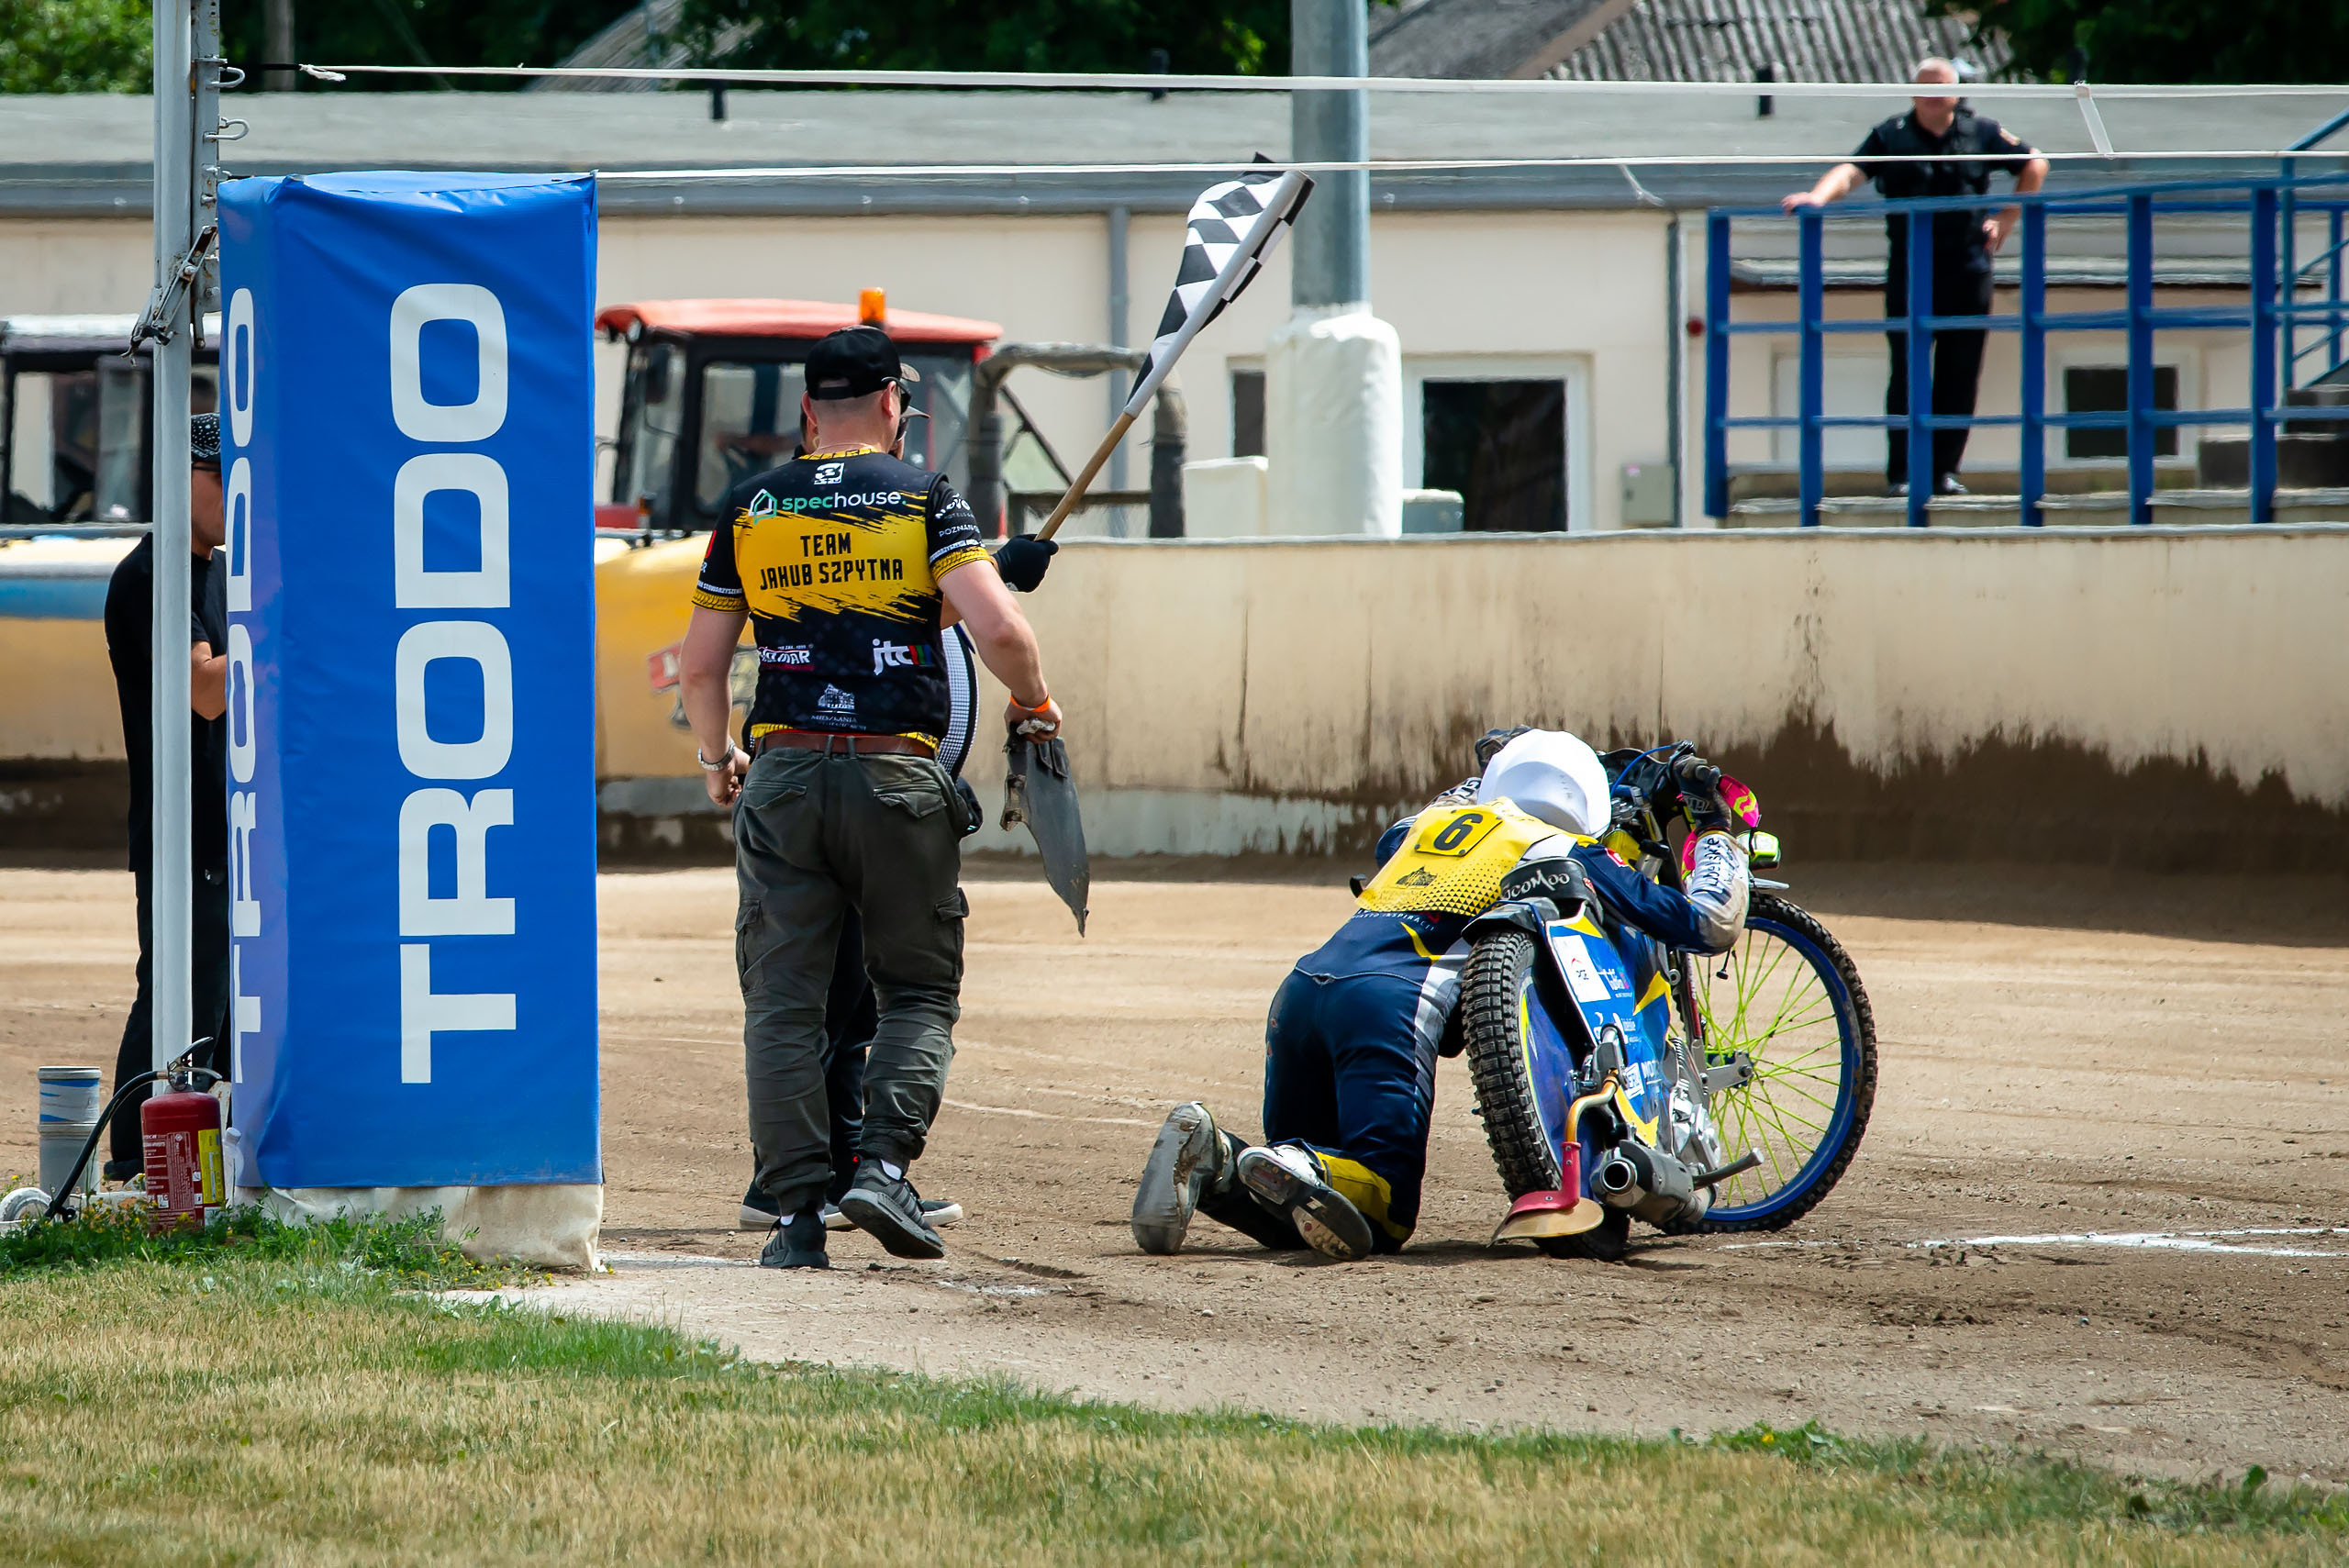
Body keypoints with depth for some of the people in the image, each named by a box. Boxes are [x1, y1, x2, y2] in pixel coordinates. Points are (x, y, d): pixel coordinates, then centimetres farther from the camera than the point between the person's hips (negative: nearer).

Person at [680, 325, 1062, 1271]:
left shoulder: (752, 508, 10)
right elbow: (997, 630, -11)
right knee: (919, 989, 11)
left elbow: (701, 666, 12)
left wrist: (717, 759, 30)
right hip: (896, 776, -2)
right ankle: (885, 1165, -10)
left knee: (782, 1004, 4)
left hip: (782, 776, 2)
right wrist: (1035, 703, 9)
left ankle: (796, 1214, -3)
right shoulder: (926, 499, 2)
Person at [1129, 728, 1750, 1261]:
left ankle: (1212, 1157, -18)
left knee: (1296, 1219, 13)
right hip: (1391, 1002, -6)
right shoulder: (1569, 856, 18)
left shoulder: (1439, 818, 33)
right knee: (1383, 1216, -8)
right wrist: (1716, 832, 37)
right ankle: (1300, 1171, -39)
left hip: (1303, 982, 6)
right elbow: (1712, 924, 20)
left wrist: (1478, 784, 71)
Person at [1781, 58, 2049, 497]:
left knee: (1959, 377, 1)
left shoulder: (1982, 133, 7)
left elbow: (2033, 166, 19)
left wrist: (2006, 221, 11)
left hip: (1968, 270, 2)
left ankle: (1946, 469, 8)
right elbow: (1852, 170, -12)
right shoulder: (1892, 136, 2)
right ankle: (1901, 473, -2)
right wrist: (1818, 195, -32)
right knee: (1907, 374, -5)